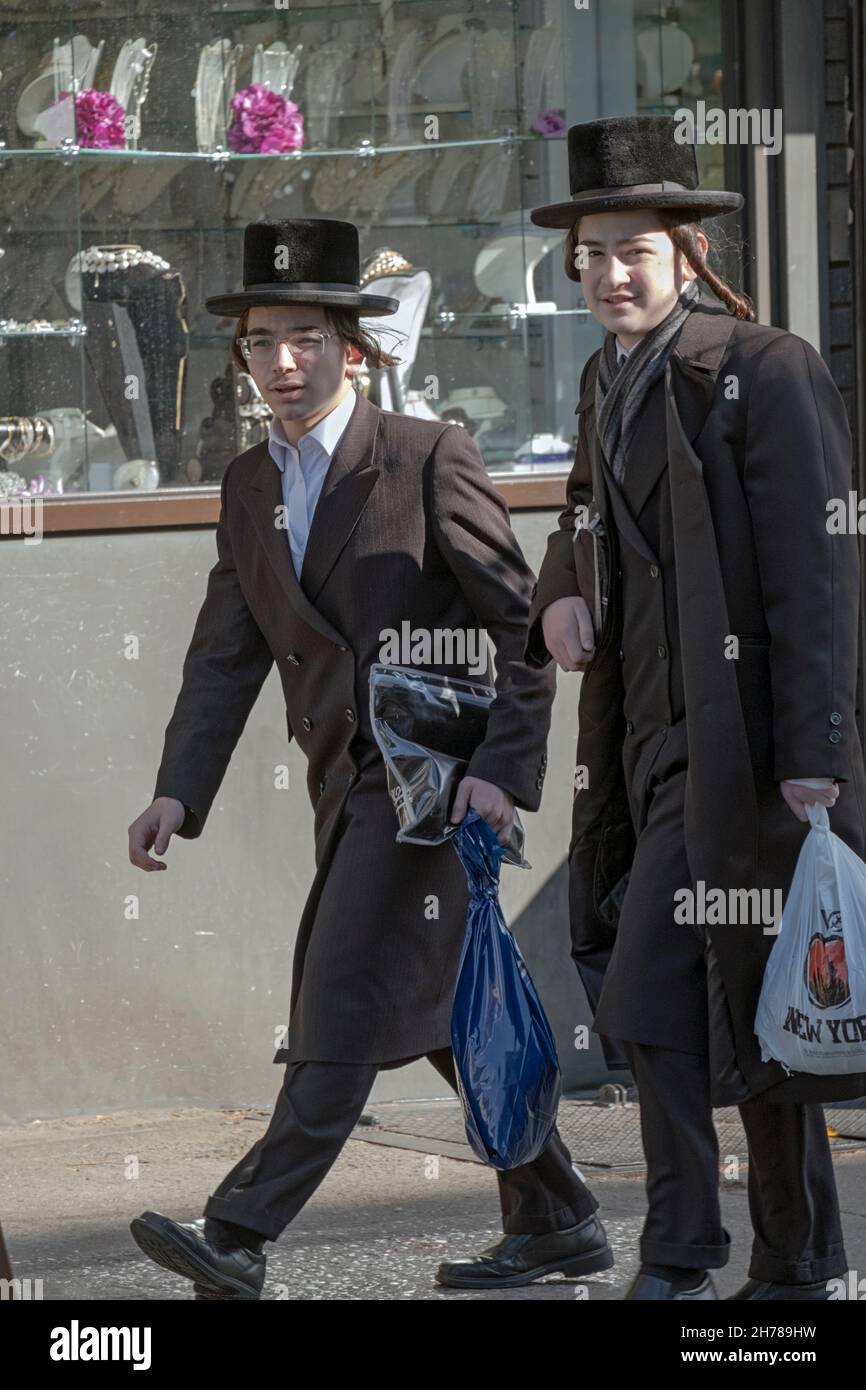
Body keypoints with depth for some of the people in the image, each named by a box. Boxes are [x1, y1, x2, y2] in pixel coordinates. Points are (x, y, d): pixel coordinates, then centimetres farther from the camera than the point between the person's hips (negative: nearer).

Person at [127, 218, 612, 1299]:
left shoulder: (429, 460, -9)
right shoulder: (248, 486, 12)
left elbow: (522, 623, -10)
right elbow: (226, 656, 10)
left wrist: (503, 770, -20)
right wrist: (178, 792, -3)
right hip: (347, 783, 8)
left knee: (349, 998, -15)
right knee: (437, 1011, 12)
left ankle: (238, 1236, -22)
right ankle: (555, 1223, 22)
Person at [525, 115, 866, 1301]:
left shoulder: (768, 372, -12)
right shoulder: (608, 383, 13)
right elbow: (587, 514, 31)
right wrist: (560, 592, 7)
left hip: (744, 738, -8)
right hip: (652, 735, 8)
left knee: (649, 993, -13)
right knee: (751, 1007, 12)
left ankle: (680, 1250, -3)